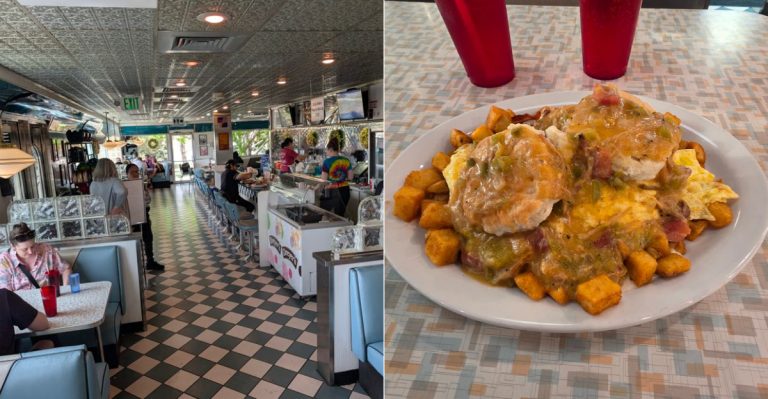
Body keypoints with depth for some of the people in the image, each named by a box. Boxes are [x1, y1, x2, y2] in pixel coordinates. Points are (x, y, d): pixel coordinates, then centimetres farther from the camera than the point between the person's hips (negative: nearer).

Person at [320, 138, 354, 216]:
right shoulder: (346, 160, 1)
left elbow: (323, 180, -9)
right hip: (345, 191, 5)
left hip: (332, 192, -5)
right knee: (340, 215, 13)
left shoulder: (327, 162, -11)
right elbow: (350, 177, 8)